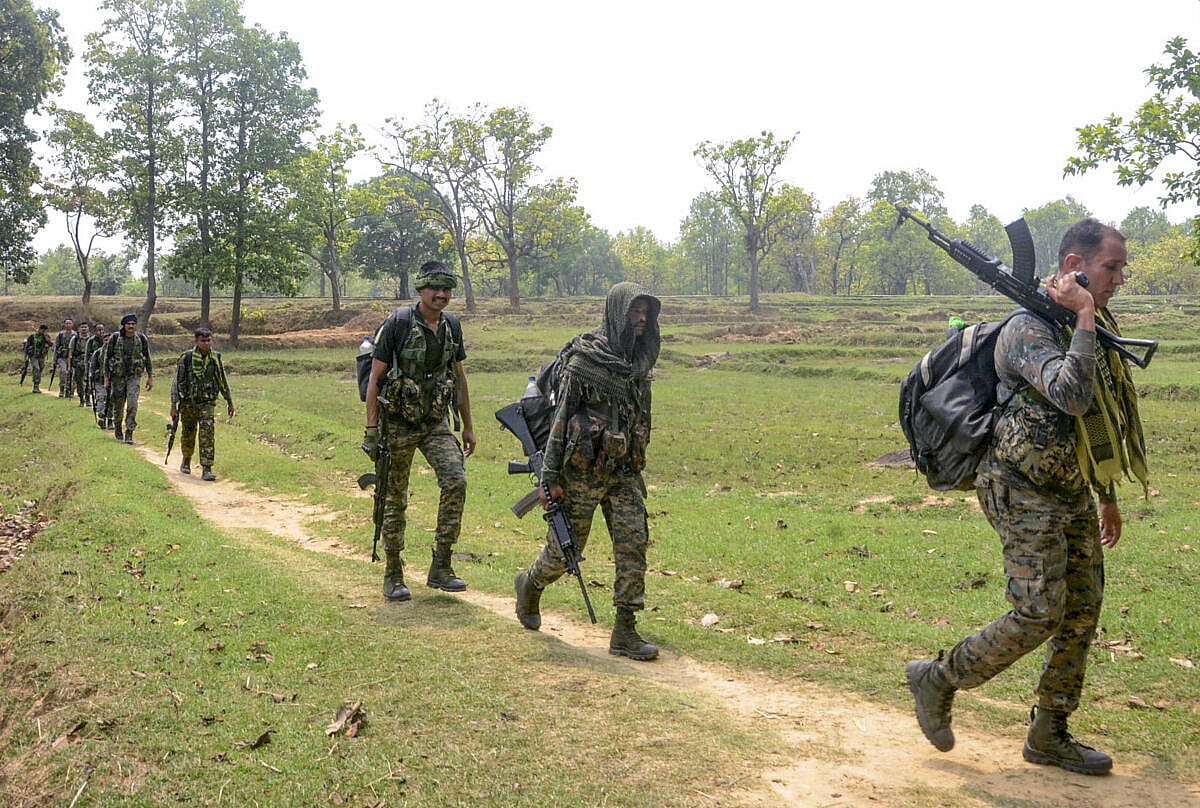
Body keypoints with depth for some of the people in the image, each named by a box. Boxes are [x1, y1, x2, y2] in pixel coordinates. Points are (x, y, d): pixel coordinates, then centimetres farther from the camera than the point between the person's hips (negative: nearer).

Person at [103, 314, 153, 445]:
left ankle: (129, 434, -11)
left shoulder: (142, 339, -3)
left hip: (134, 376, 0)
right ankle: (117, 429, 35)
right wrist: (106, 377, -3)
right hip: (118, 376, 0)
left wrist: (150, 377, 6)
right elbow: (107, 358, 0)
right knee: (118, 405, 11)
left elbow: (147, 358, 7)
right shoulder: (115, 338, -6)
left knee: (132, 404, -14)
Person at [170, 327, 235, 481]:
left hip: (207, 403, 1)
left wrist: (230, 402, 15)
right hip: (188, 402, -1)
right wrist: (174, 405, -11)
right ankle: (186, 461, 40)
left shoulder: (216, 357, 0)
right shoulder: (186, 358, -9)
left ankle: (206, 470, -13)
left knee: (208, 435, -12)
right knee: (188, 435, 14)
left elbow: (223, 381, 11)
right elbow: (177, 382, -7)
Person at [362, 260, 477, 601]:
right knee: (395, 498, 4)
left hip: (436, 422, 4)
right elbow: (375, 377, -9)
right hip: (399, 423, -4)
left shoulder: (451, 325, 5)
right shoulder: (397, 324, -11)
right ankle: (393, 576, 17)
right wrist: (371, 429, -13)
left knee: (456, 481, -14)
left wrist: (468, 426, 14)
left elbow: (458, 376, 14)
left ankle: (440, 567, -2)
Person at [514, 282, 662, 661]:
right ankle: (529, 585, 37)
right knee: (566, 548, 5)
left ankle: (625, 633, 4)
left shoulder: (639, 360, 10)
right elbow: (560, 416, -12)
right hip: (584, 470, -6)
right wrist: (550, 477, -14)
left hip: (625, 471, 6)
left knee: (633, 544, -3)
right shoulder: (585, 357, -11)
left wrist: (637, 468, 19)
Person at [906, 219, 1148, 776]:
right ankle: (938, 678, 9)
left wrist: (1108, 497, 23)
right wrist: (1084, 316, -25)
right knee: (1039, 614, -11)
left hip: (1072, 493, 9)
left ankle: (1049, 735, 21)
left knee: (1082, 613, 9)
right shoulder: (1029, 327, -16)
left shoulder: (1100, 329, 12)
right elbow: (1072, 397, -34)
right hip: (1025, 491, -9)